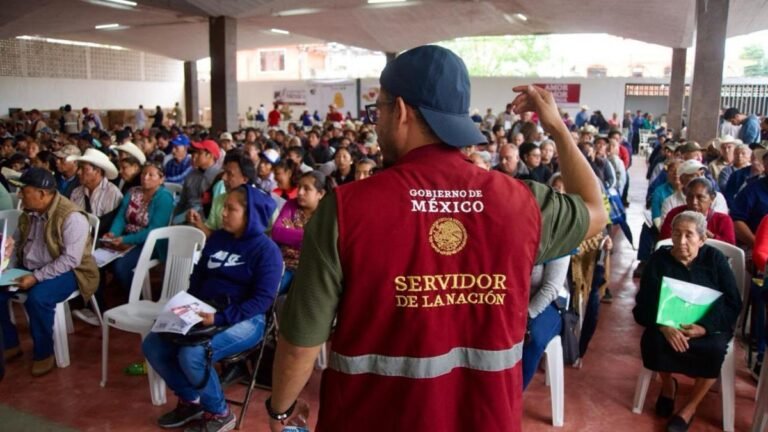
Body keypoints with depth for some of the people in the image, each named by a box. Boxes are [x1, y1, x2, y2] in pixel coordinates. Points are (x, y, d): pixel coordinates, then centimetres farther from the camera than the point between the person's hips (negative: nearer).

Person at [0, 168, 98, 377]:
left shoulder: (71, 217, -22)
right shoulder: (28, 212, 4)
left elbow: (70, 260, -25)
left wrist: (37, 277, -29)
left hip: (66, 272, -8)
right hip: (30, 269, 8)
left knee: (37, 298, -33)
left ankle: (44, 353, -11)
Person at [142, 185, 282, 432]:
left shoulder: (266, 249, -11)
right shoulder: (216, 238, 11)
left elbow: (263, 299, -18)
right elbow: (198, 276, 18)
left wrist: (221, 318, -25)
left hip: (244, 320, -7)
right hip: (204, 313, 8)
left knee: (191, 355, -29)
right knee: (152, 346, -6)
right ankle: (190, 401, 14)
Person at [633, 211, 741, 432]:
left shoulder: (715, 259, -3)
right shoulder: (659, 259, -3)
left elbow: (733, 304, -5)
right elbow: (644, 304, -6)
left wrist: (704, 327, -23)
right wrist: (664, 326, -27)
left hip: (709, 324, 0)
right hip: (668, 323, 1)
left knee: (714, 350, -31)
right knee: (652, 341, -30)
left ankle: (690, 408, -6)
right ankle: (668, 385, 6)